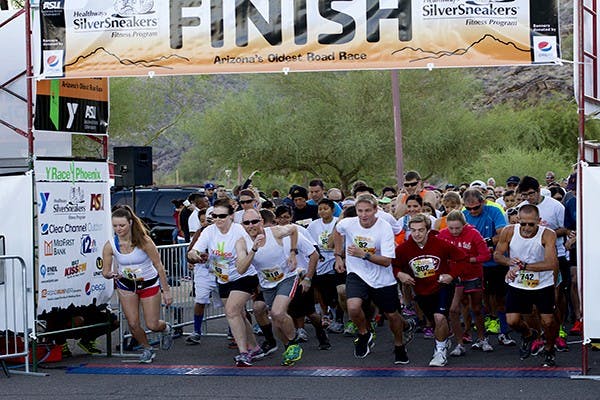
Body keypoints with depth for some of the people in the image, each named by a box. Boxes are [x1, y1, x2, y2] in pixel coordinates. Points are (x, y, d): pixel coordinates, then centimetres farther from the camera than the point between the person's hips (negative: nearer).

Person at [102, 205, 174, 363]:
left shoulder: (143, 241, -23)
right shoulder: (110, 245, -16)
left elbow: (159, 266, -14)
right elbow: (105, 271, -8)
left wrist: (166, 291, -12)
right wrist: (112, 274, -33)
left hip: (149, 283, -2)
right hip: (126, 285, 2)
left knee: (152, 325, -1)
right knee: (133, 324, -2)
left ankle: (166, 329, 36)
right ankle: (147, 349, 27)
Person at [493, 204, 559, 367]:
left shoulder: (548, 235, -22)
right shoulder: (509, 232, -14)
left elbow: (551, 263, -33)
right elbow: (497, 255, 0)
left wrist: (523, 266, -36)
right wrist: (509, 261, -23)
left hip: (543, 285, -2)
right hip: (517, 285, 2)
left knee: (548, 321, -4)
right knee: (512, 321, -6)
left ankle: (549, 350, 28)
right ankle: (528, 335, 31)